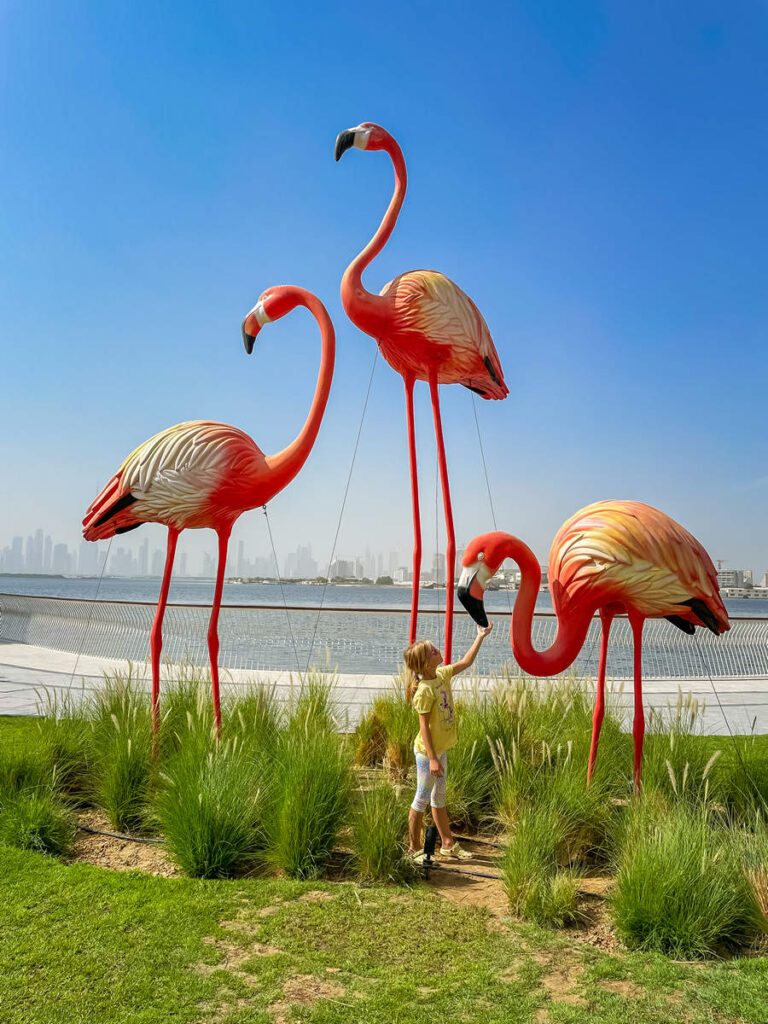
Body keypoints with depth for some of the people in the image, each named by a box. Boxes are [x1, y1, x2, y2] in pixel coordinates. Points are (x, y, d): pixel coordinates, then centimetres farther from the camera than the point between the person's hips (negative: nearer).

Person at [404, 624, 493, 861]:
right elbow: (424, 726, -23)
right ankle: (414, 849, 21)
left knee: (439, 797, 20)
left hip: (440, 749, 9)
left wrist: (480, 637, 13)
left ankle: (448, 844, 33)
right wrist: (432, 758, -23)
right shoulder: (424, 690, -25)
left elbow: (466, 662, 15)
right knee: (422, 799, 6)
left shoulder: (443, 674, -1)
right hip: (427, 752, -9)